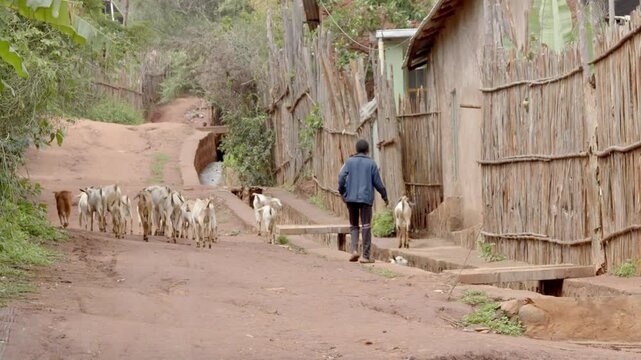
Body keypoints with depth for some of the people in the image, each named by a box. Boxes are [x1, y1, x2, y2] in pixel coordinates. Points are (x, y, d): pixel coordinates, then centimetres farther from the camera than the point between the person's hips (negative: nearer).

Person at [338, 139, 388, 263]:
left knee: (353, 225, 14)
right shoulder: (371, 163, 1)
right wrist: (385, 197, 14)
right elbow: (378, 183, 1)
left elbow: (341, 177, -6)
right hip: (366, 198, -2)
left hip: (351, 198, 2)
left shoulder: (349, 162, 5)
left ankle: (354, 249, -5)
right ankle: (366, 256, 0)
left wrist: (342, 193, 7)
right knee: (366, 226, 2)